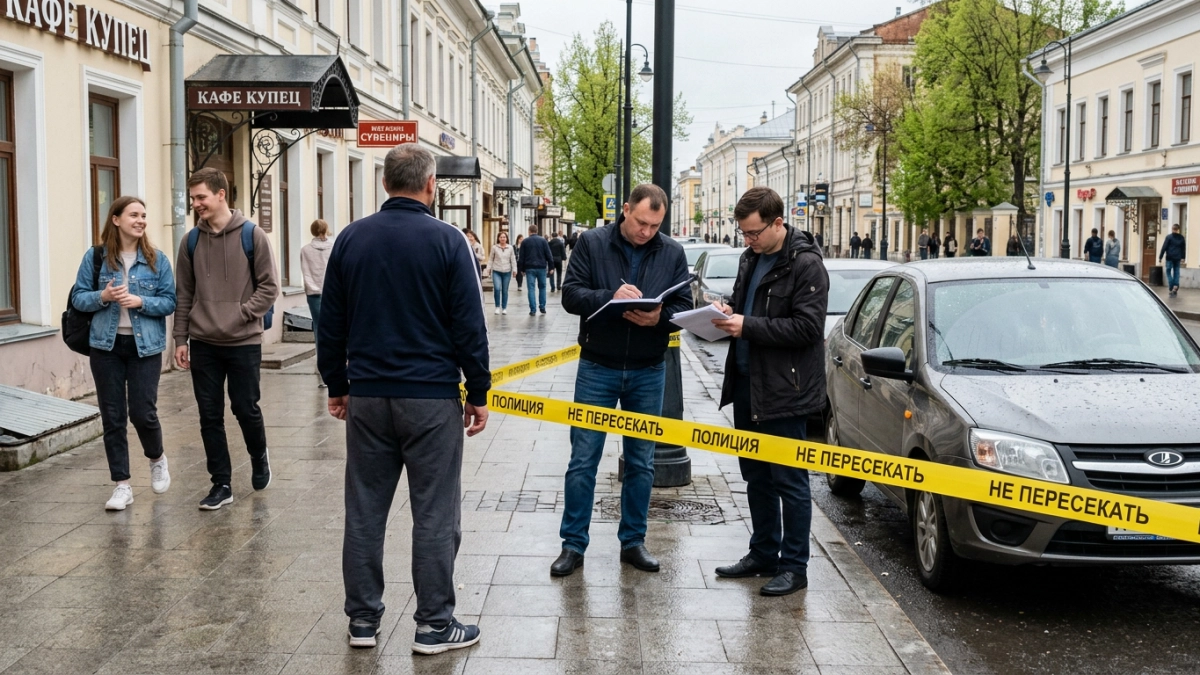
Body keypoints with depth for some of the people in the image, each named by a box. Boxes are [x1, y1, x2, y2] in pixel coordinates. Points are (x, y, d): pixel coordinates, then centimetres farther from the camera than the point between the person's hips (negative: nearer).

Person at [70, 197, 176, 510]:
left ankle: (157, 459, 28)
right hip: (106, 346, 1)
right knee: (112, 416, 4)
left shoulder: (157, 259, -1)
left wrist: (142, 302, -19)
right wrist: (102, 296, -17)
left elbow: (170, 302, -2)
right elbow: (78, 298, 2)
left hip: (145, 346, -1)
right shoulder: (95, 257, 0)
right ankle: (122, 485, 12)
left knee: (143, 412, -4)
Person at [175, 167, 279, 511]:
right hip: (202, 344, 3)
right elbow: (184, 295, 9)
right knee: (210, 416, 5)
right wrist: (180, 339, 5)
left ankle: (259, 457, 33)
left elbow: (269, 286, -4)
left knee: (246, 409, 3)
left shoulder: (252, 235, -5)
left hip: (243, 342, -3)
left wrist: (242, 314, -15)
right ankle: (221, 485, 15)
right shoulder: (191, 241, 6)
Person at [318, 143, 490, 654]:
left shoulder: (350, 239, 5)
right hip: (432, 398, -4)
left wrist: (337, 386, 18)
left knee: (364, 510, 11)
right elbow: (469, 326, -7)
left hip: (366, 396, 4)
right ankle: (434, 625, 8)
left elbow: (332, 323, 9)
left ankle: (362, 619, 18)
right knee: (435, 514, 3)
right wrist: (478, 393, 1)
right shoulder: (448, 241, -7)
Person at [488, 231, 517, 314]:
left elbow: (513, 260, 6)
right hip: (496, 271, -1)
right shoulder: (494, 247, 0)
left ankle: (504, 308, 17)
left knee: (505, 290, 6)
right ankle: (497, 307, -2)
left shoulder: (510, 248, 4)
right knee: (497, 288, -17)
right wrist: (488, 268, 0)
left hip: (507, 272, 1)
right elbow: (491, 259, 5)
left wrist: (514, 269, -1)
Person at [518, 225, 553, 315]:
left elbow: (521, 257, 4)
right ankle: (542, 307, 10)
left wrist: (521, 269, 10)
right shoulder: (543, 241, 1)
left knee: (531, 288, 0)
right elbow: (549, 255, -2)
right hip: (541, 267, 0)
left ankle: (533, 309, -4)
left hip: (529, 268, 0)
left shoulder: (525, 242, 3)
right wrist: (551, 266, 3)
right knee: (542, 287, 13)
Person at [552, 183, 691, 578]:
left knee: (641, 463, 11)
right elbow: (570, 294, -9)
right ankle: (573, 544, 12)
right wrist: (609, 297, -27)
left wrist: (660, 317, -22)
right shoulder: (591, 243, -4)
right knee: (583, 460, 2)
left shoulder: (672, 253, 2)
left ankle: (633, 541, 23)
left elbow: (684, 307, 0)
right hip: (597, 368, -2)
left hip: (648, 372, 2)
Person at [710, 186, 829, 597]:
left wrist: (748, 326, -22)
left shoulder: (806, 265, -13)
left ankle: (794, 566, 10)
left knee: (789, 481, 0)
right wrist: (728, 313, 2)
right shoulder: (751, 259, 13)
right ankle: (763, 554, 29)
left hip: (784, 391, -8)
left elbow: (807, 327, -20)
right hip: (747, 383, 8)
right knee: (756, 477, 16)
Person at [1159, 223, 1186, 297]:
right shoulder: (1181, 238, 7)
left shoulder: (1169, 237, -8)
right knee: (1176, 272, 11)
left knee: (1168, 271, 2)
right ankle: (1176, 286, -4)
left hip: (1170, 257, -4)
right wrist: (1183, 257, 21)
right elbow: (1184, 249, 13)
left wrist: (1160, 257, -4)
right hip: (1177, 258, 4)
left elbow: (1164, 247, -8)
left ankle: (1171, 288, -9)